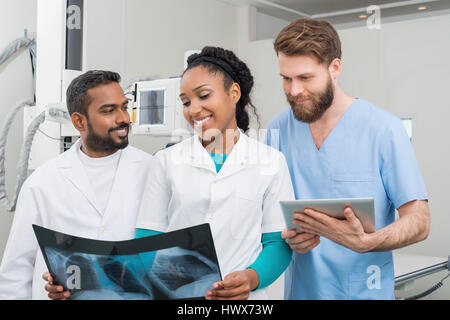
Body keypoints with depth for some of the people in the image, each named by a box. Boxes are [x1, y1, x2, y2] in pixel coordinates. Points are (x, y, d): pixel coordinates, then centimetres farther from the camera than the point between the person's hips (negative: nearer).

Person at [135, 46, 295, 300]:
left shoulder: (271, 162, 0)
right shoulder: (167, 161, 4)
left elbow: (278, 242, -1)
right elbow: (148, 239, 1)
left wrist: (252, 277, -19)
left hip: (242, 297, -1)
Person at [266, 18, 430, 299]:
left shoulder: (384, 129, -12)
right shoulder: (278, 129, -2)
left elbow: (419, 222, -11)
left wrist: (363, 242, -28)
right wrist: (288, 237, -15)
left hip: (365, 290, -3)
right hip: (300, 288, 3)